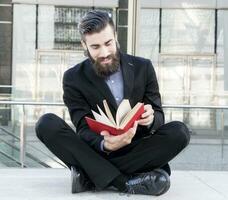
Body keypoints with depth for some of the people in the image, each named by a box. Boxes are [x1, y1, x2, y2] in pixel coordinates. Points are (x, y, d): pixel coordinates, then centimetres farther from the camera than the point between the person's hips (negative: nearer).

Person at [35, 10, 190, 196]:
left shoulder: (143, 67, 1)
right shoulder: (74, 78, -4)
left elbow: (159, 116, 2)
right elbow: (84, 129, -11)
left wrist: (150, 119, -25)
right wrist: (104, 145, -35)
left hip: (136, 151, 1)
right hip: (97, 151, -1)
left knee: (179, 131, -27)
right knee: (46, 124, -25)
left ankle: (90, 176, -27)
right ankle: (124, 181, -34)